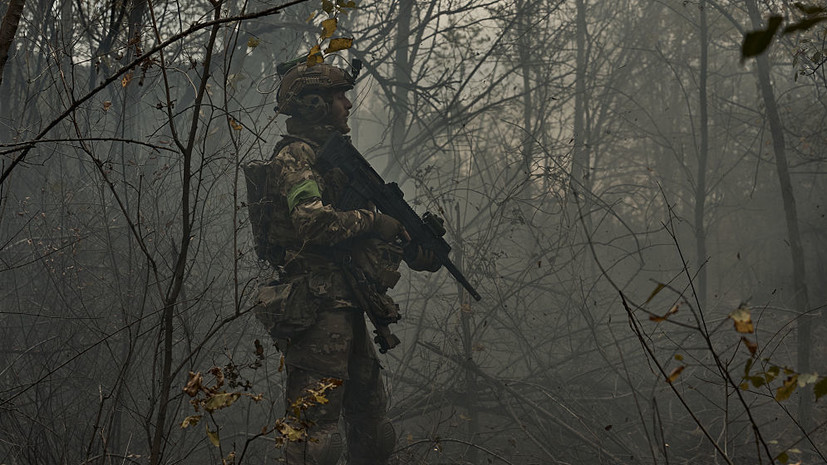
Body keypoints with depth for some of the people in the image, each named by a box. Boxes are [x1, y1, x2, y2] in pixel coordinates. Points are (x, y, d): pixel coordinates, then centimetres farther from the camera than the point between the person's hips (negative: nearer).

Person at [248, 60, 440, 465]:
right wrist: (372, 219, -14)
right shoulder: (294, 157, -10)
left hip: (346, 306, 10)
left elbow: (356, 232, 22)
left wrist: (418, 251, 7)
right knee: (315, 421, -9)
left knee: (369, 418, 16)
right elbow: (314, 222, -27)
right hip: (316, 308, -10)